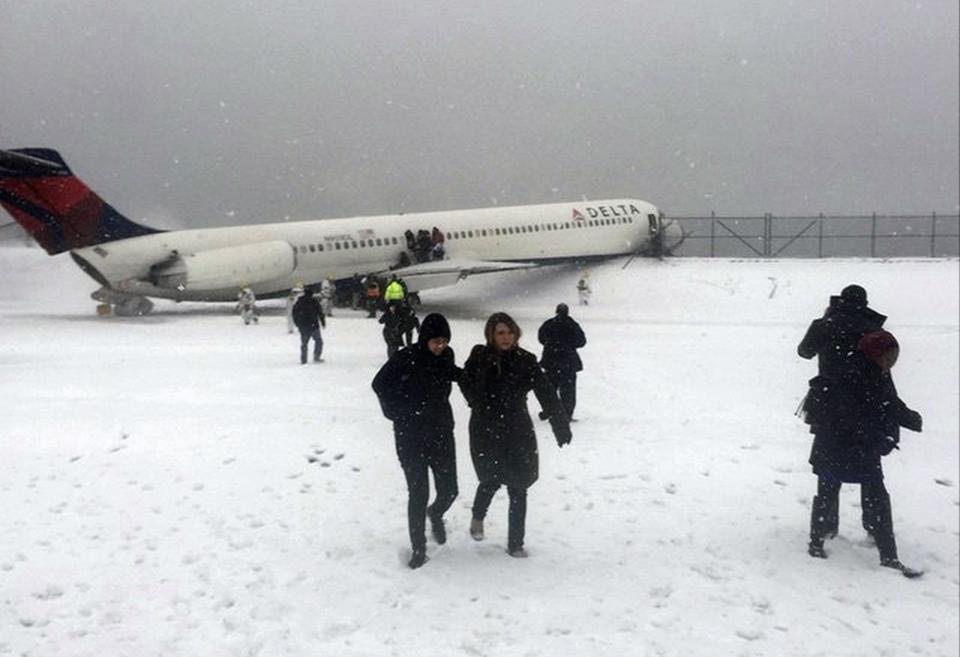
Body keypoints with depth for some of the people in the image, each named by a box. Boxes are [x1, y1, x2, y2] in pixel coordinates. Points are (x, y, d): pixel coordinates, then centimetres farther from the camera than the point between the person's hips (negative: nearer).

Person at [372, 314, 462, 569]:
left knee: (448, 490, 2)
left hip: (441, 432, 4)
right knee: (418, 493, -3)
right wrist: (397, 413, -5)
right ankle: (418, 548, 12)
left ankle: (436, 513, 38)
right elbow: (380, 384, -3)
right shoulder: (407, 358, -14)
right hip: (411, 435, -4)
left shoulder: (446, 355, -1)